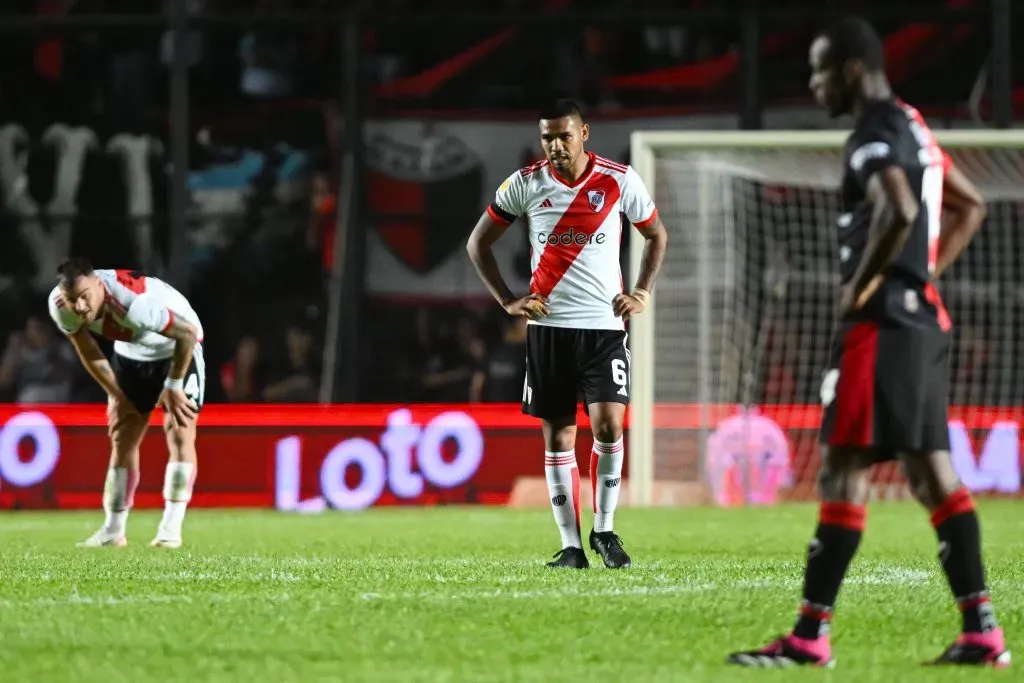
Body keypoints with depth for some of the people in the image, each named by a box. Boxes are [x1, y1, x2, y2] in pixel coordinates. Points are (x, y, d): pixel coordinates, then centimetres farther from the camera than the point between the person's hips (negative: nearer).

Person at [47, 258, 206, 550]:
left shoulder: (134, 303, -43)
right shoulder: (60, 306, -24)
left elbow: (188, 333, -30)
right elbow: (89, 353, -5)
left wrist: (173, 386, -21)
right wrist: (117, 395, -2)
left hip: (177, 348, -5)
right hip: (131, 353, 5)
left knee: (179, 432, -15)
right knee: (122, 438, 2)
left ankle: (171, 529, -16)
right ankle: (114, 530, 6)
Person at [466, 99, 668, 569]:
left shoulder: (619, 181, -2)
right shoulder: (525, 184, 0)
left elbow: (656, 235, 15)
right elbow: (478, 242, 11)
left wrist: (643, 292, 2)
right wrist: (507, 301, 2)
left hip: (605, 324, -1)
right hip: (548, 325, 1)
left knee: (608, 425, -15)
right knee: (558, 437, 2)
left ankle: (604, 529, 2)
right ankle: (571, 545, 7)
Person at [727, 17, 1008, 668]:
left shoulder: (875, 137, -13)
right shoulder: (913, 128, 18)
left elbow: (899, 212, -31)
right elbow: (970, 206, 29)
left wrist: (862, 285, -18)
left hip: (882, 322, -10)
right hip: (926, 317, 10)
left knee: (843, 468, -8)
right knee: (932, 470, 8)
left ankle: (811, 635, -8)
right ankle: (981, 630, 3)